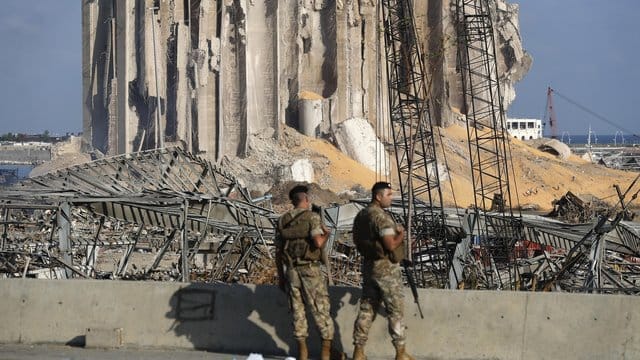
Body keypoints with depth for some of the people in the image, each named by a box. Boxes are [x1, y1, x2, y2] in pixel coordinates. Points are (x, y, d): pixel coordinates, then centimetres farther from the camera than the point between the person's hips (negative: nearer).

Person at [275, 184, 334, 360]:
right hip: (310, 269, -5)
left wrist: (281, 276, 16)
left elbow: (278, 251, 10)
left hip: (291, 270, 5)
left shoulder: (283, 220, 9)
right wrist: (326, 235, 1)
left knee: (298, 310, 10)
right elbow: (318, 243, -21)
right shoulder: (312, 217, -7)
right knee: (321, 309, 2)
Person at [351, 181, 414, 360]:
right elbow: (391, 245, -24)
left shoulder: (361, 216, 9)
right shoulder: (381, 216, -19)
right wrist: (401, 234, -4)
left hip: (368, 265, 8)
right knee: (396, 311, 0)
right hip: (386, 268, -8)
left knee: (367, 309, 11)